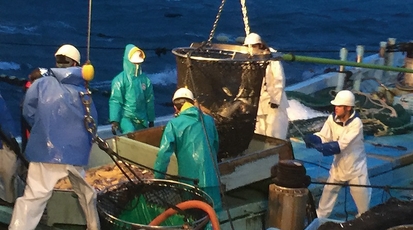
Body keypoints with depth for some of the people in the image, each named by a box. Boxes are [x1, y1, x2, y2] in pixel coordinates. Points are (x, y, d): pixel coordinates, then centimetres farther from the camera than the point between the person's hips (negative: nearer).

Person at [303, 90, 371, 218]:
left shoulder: (356, 123, -29)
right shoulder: (332, 118, -12)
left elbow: (342, 144, -36)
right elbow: (323, 136, -13)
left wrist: (321, 147, -49)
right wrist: (311, 139, -37)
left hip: (355, 166, -5)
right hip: (338, 164, 5)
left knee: (361, 194, 9)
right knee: (328, 191, 16)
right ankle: (320, 217, 31)